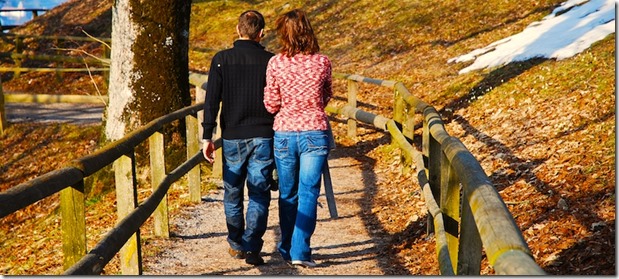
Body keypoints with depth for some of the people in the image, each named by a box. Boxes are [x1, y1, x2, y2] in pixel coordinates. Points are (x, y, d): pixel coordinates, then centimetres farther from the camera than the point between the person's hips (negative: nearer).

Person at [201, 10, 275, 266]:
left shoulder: (221, 59, -2)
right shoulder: (270, 61, -3)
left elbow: (211, 101, -5)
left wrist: (207, 137, -1)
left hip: (232, 138, 1)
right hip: (263, 138, -1)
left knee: (232, 194, 15)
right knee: (259, 195, 3)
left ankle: (236, 245, 24)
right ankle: (252, 248, -3)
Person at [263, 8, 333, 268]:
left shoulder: (275, 63, -7)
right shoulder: (322, 62, -5)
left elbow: (271, 104, -1)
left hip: (284, 133, 1)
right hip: (315, 133, -1)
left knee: (287, 194, 14)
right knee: (308, 194, 2)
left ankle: (287, 249, 24)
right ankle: (300, 251, -4)